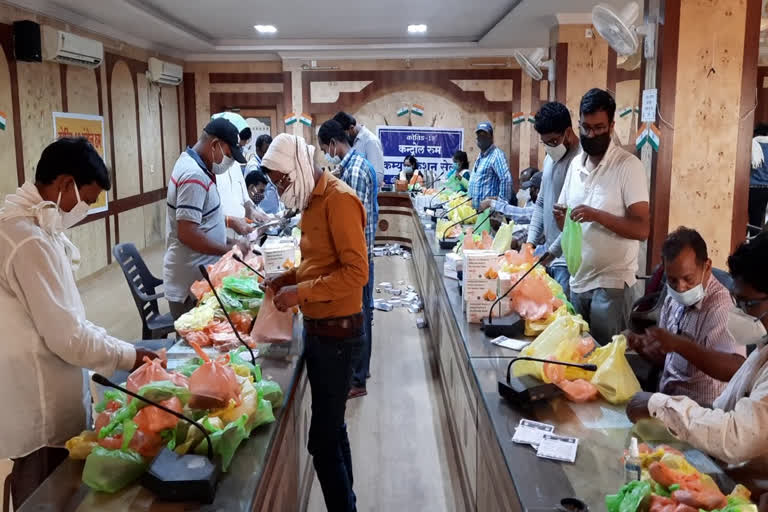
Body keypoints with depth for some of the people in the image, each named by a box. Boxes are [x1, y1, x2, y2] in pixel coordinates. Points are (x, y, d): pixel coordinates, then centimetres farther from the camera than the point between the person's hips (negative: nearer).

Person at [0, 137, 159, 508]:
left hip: (40, 388, 9)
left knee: (48, 489, 22)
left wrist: (114, 347, 11)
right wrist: (127, 355, -9)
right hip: (41, 401, -9)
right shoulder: (30, 241, -26)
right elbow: (65, 335, -22)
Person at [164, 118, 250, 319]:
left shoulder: (192, 164, 9)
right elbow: (187, 234, -27)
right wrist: (230, 250, -18)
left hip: (196, 275, 10)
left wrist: (230, 222, 12)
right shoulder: (194, 176, -22)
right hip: (191, 282, -10)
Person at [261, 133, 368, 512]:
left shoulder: (339, 200, -16)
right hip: (318, 327, 9)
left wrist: (301, 292, -21)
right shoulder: (313, 200, 11)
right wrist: (287, 279, 4)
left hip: (338, 331, -9)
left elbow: (356, 272, -22)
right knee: (331, 428, 19)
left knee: (322, 440, -4)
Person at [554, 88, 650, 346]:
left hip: (611, 283, -6)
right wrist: (560, 217, -8)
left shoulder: (629, 166, -11)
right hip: (577, 279, 6)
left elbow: (642, 229, -17)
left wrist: (598, 216, -28)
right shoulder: (575, 164, 8)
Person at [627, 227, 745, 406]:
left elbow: (736, 370, -33)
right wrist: (642, 347, -7)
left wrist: (678, 344, -38)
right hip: (667, 399, 8)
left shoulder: (721, 307, -20)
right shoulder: (673, 299, 4)